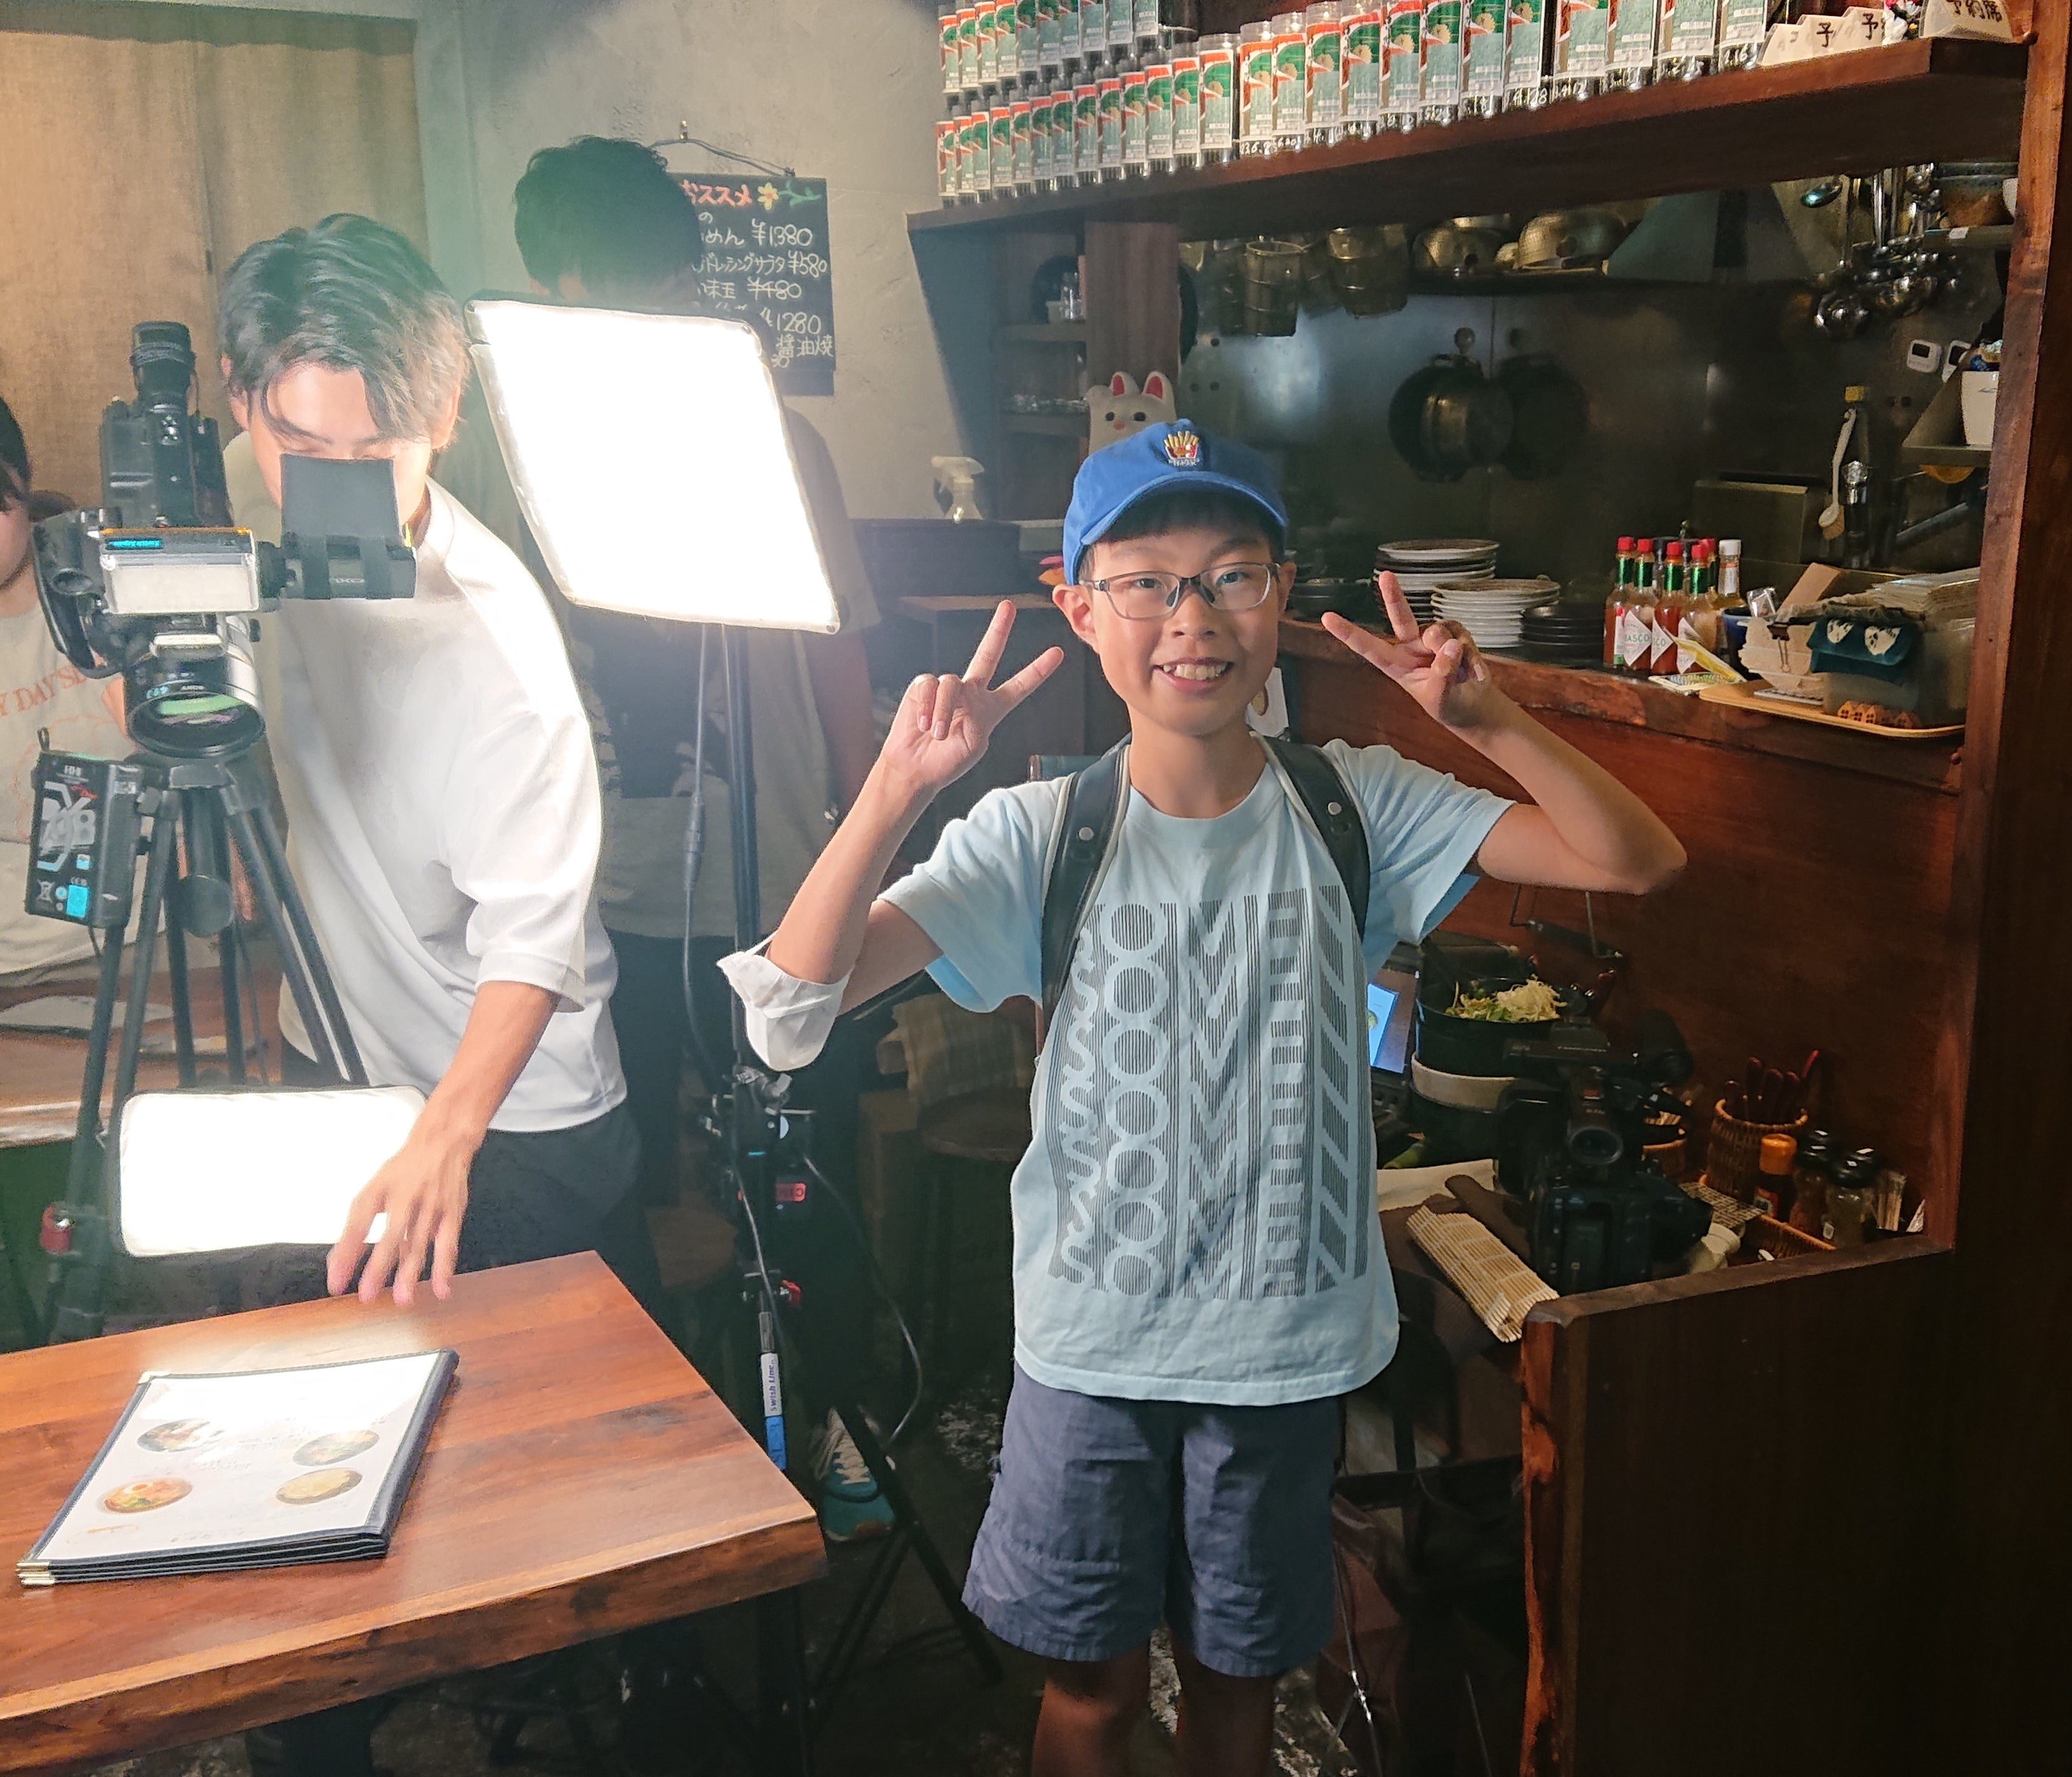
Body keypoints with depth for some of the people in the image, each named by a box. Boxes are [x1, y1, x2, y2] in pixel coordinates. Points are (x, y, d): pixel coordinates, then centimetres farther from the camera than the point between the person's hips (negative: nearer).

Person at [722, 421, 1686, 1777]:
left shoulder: (1358, 807, -6)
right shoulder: (1043, 834, -10)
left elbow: (1639, 860, -11)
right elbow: (800, 990, -19)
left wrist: (1489, 720, -25)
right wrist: (900, 786, -32)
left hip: (1287, 1342, 1)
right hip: (1092, 1340, -1)